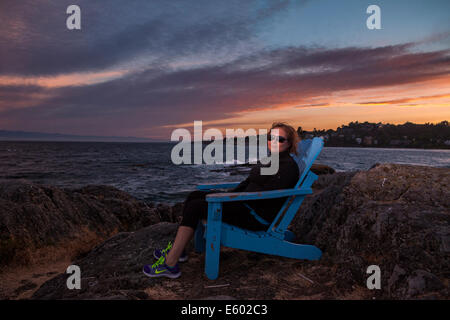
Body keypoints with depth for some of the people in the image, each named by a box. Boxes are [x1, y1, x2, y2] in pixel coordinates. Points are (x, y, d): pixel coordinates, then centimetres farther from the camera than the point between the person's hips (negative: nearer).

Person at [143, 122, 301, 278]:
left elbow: (267, 195, -20)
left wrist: (234, 197, -16)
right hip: (246, 205, 10)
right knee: (194, 196, 3)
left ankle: (170, 264, -15)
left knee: (195, 207, -18)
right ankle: (177, 248, 5)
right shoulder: (267, 162, 19)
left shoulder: (289, 166, -11)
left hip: (258, 217, -10)